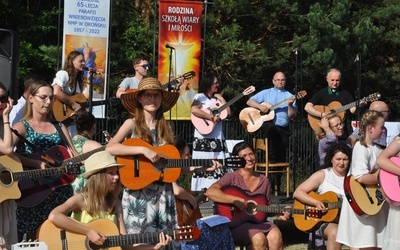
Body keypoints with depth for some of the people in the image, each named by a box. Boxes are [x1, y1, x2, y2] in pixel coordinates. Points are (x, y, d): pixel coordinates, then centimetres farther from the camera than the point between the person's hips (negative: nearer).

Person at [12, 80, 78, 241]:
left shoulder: (59, 127, 14)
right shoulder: (22, 127, -1)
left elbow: (75, 155, 12)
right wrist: (37, 164, -25)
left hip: (59, 190, 4)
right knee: (35, 238, -1)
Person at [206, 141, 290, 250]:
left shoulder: (264, 181, 13)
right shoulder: (232, 178, -3)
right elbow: (210, 192, -19)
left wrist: (279, 213, 1)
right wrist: (235, 200, -25)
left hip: (259, 221, 5)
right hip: (236, 223, -5)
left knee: (276, 236, -26)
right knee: (259, 238, -32)